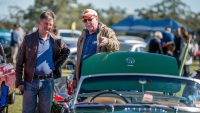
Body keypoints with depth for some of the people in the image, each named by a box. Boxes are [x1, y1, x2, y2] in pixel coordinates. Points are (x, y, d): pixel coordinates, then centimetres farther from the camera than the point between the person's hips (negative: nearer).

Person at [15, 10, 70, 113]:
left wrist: (57, 64, 9)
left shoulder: (56, 41, 6)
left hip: (48, 82, 2)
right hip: (30, 82, -2)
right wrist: (19, 82, -6)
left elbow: (66, 51, 25)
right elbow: (19, 63, -1)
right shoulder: (28, 39, -2)